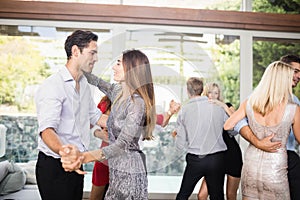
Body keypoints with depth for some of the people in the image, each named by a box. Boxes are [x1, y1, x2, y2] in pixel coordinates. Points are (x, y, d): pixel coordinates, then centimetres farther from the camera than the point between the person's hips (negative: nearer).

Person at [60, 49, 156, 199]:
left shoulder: (137, 102, -22)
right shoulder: (118, 92, 2)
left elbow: (122, 144, -32)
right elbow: (98, 82, 23)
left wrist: (83, 157, -45)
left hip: (128, 173, -7)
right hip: (116, 170, 7)